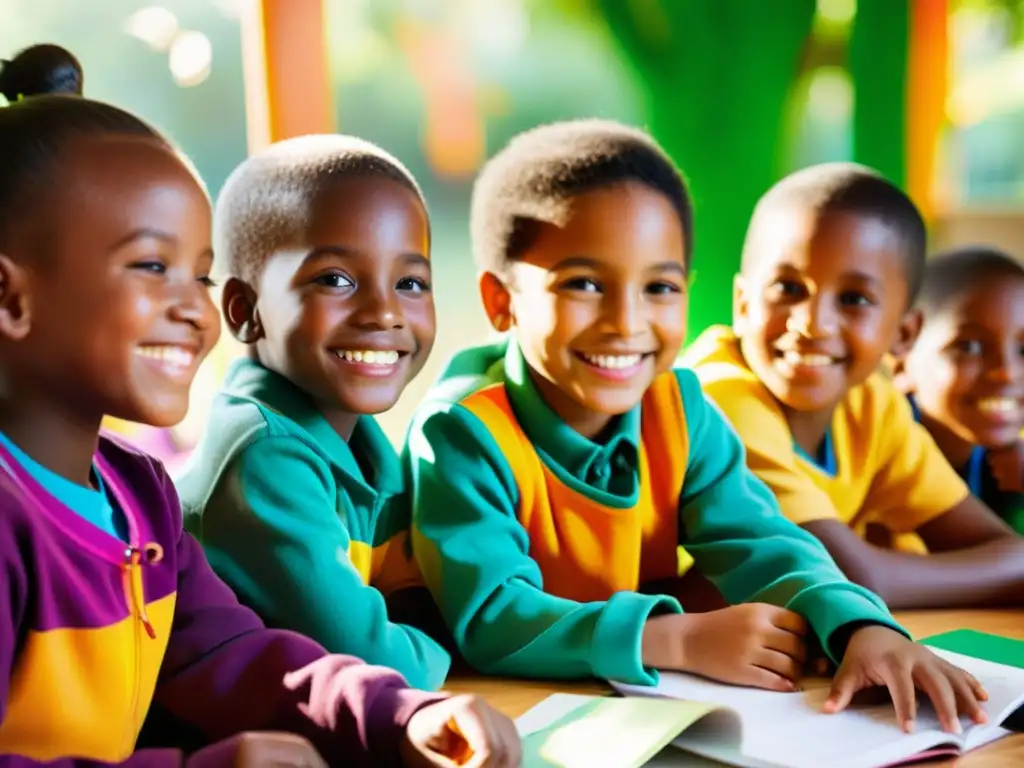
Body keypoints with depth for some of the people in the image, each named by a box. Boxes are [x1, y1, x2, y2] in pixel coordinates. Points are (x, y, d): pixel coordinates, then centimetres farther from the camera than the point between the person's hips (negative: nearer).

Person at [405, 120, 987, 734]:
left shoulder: (679, 408, -3)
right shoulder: (462, 432, -19)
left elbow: (756, 544, -8)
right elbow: (489, 621, -26)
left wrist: (863, 628, -27)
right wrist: (683, 639, -31)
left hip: (648, 710, 4)